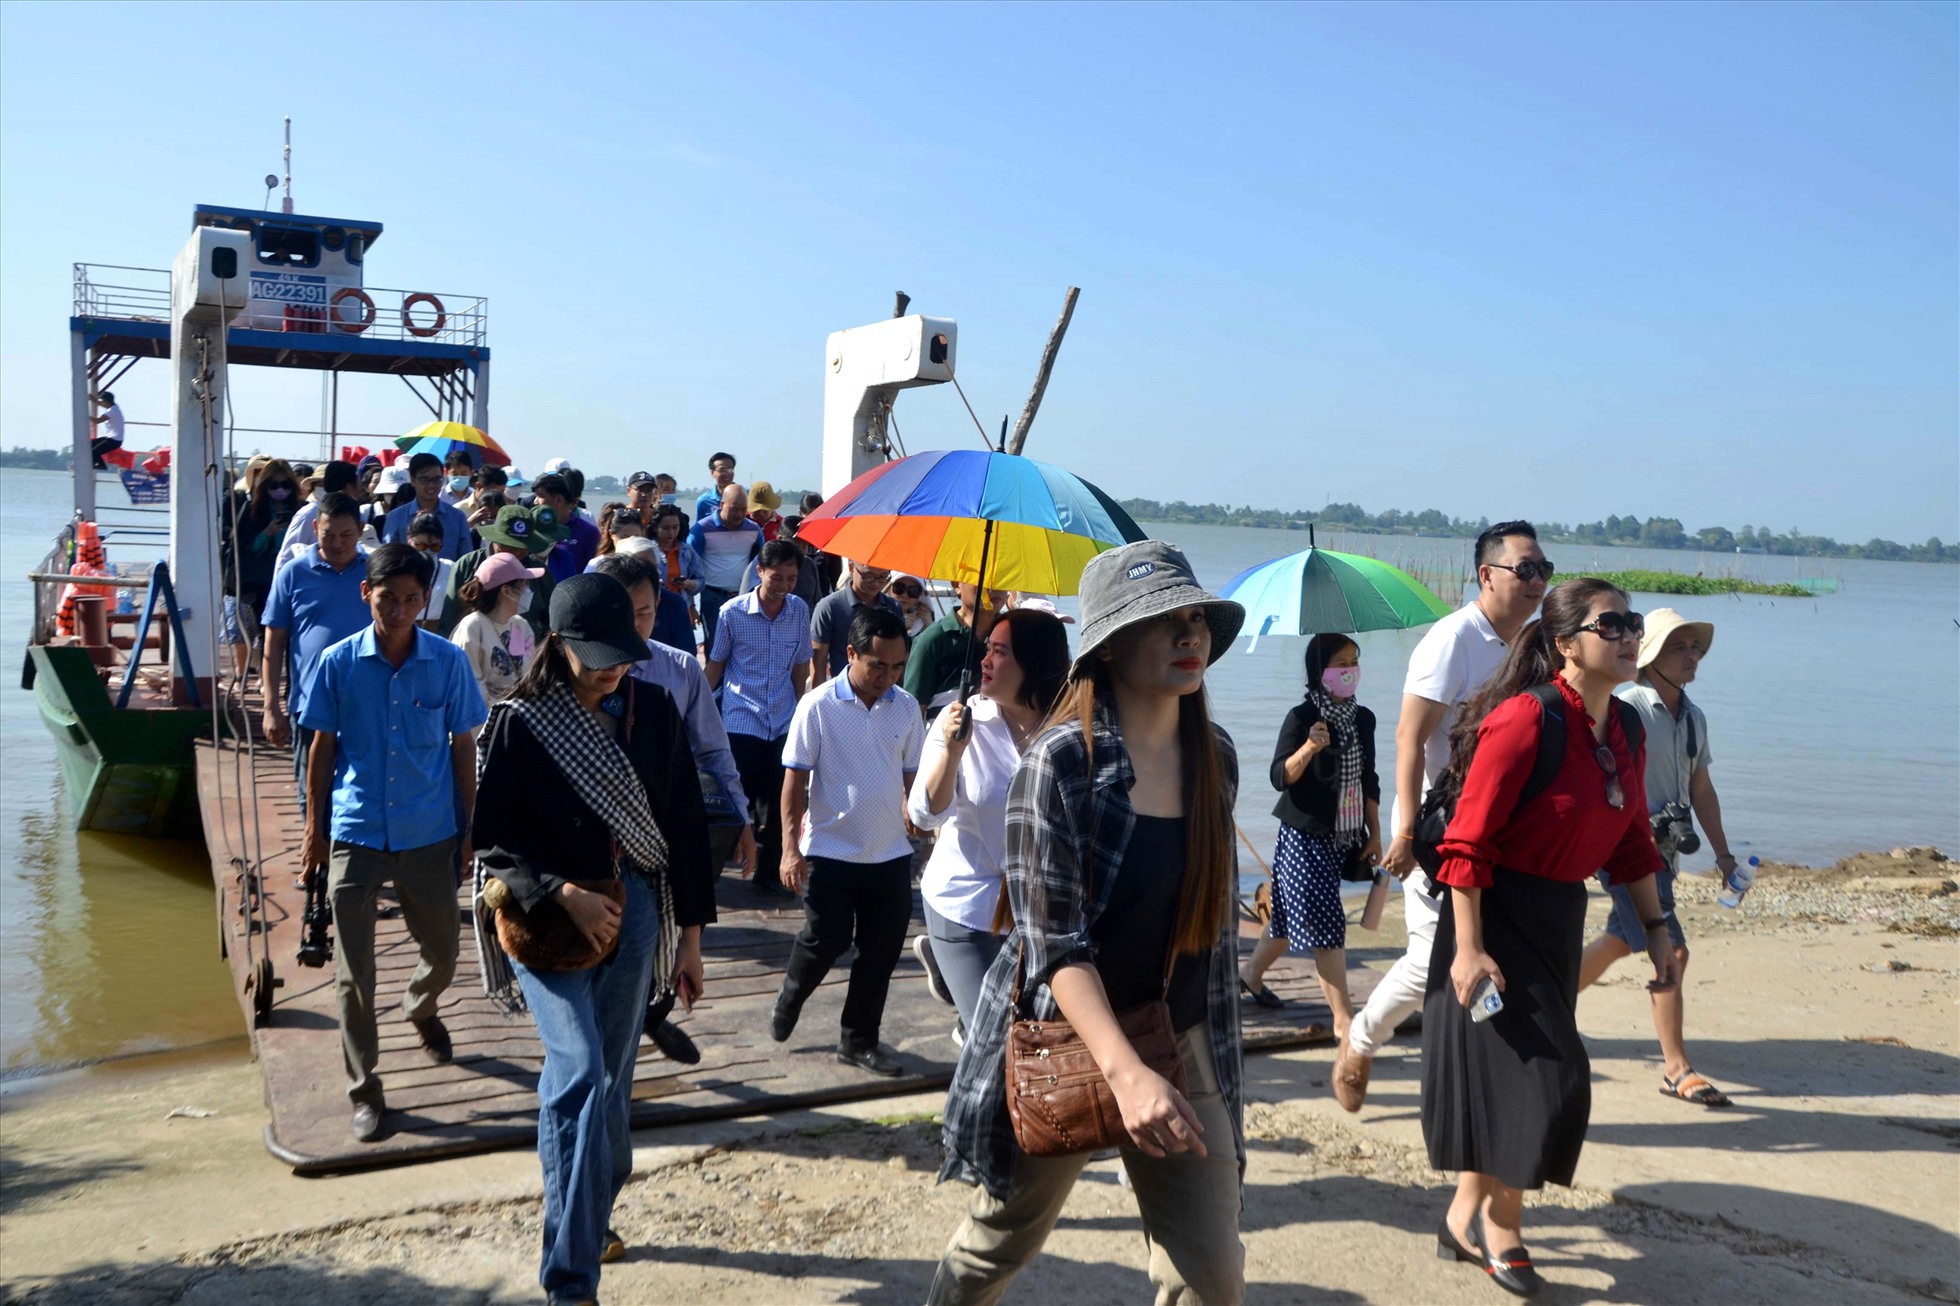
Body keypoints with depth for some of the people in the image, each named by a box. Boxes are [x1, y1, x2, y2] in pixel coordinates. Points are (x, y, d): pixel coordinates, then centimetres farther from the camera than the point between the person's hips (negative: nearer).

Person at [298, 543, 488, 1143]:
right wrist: (314, 829, 5)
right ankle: (363, 1090, 18)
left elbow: (463, 746, 3)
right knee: (352, 971, 3)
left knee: (442, 954, 15)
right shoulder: (338, 662, -6)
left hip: (429, 834, 1)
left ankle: (420, 1009, 49)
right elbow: (323, 747, 3)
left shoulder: (449, 662, -6)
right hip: (355, 834, -1)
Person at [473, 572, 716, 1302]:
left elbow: (685, 823, 5)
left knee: (611, 1078, 12)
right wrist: (565, 895, -22)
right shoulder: (519, 721, -9)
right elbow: (493, 839, -7)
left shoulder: (652, 710, 0)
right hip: (547, 914, -3)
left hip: (634, 911, 4)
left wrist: (690, 936, 6)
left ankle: (593, 1216, 36)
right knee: (579, 1071, -16)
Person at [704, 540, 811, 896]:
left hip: (783, 722, 3)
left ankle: (770, 872, 19)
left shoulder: (800, 611, 0)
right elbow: (715, 664, 2)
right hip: (741, 720, -3)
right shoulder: (732, 612, -8)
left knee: (779, 801, 4)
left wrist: (802, 711, 12)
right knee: (741, 799, 2)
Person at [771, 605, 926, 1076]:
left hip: (891, 854, 4)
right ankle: (790, 998, 36)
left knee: (881, 953, 9)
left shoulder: (906, 707, 2)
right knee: (826, 943, 5)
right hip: (830, 852, -4)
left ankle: (859, 1041, 25)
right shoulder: (818, 706, -10)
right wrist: (792, 848, -11)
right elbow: (795, 779, -8)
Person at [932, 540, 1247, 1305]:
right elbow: (1055, 942, -21)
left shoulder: (1215, 756, 0)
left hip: (1183, 1046, 4)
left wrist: (1214, 1044, 14)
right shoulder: (1061, 760, -18)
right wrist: (1124, 1071, -33)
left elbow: (1217, 914, 10)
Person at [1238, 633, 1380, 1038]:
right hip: (1305, 835, -7)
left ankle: (1251, 973, 38)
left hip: (1343, 837, 7)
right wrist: (1308, 749, -33)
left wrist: (1374, 834, 11)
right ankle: (1343, 1020, -3)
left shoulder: (1363, 719, 7)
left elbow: (1369, 781, 13)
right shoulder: (1302, 717, -12)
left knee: (1294, 914, 17)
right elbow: (1281, 777, -16)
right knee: (1326, 925, -7)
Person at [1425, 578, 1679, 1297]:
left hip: (1561, 918, 8)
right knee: (1541, 1077, -5)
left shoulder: (1627, 729, 4)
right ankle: (1500, 1219, 19)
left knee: (1510, 1077, 15)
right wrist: (1468, 948, -22)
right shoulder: (1526, 720, -20)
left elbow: (1632, 841, 15)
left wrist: (1656, 929, 13)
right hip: (1497, 914, -8)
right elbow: (1468, 842, -21)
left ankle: (1466, 1218, 32)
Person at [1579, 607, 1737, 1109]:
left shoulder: (1694, 717, 11)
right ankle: (1677, 1070, 0)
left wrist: (1723, 852, 17)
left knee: (1619, 941, 19)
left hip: (1664, 849, 9)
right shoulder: (1627, 708, -15)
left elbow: (1701, 789, 18)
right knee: (1671, 950, -10)